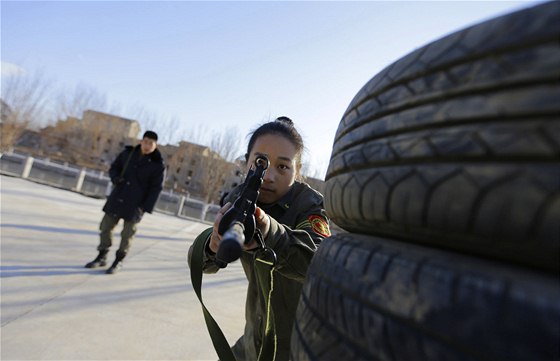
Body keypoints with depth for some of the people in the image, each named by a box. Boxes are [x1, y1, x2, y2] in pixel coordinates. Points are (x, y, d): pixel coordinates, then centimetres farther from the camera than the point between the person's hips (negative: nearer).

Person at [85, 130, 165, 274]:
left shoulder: (157, 164, -11)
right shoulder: (128, 153, 1)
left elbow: (156, 188, -9)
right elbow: (114, 168, 13)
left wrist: (146, 207, -13)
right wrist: (115, 178, -9)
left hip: (135, 203, -4)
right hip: (117, 197, 4)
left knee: (127, 233, 5)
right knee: (105, 226, 11)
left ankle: (118, 261, 25)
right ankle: (102, 257, 30)